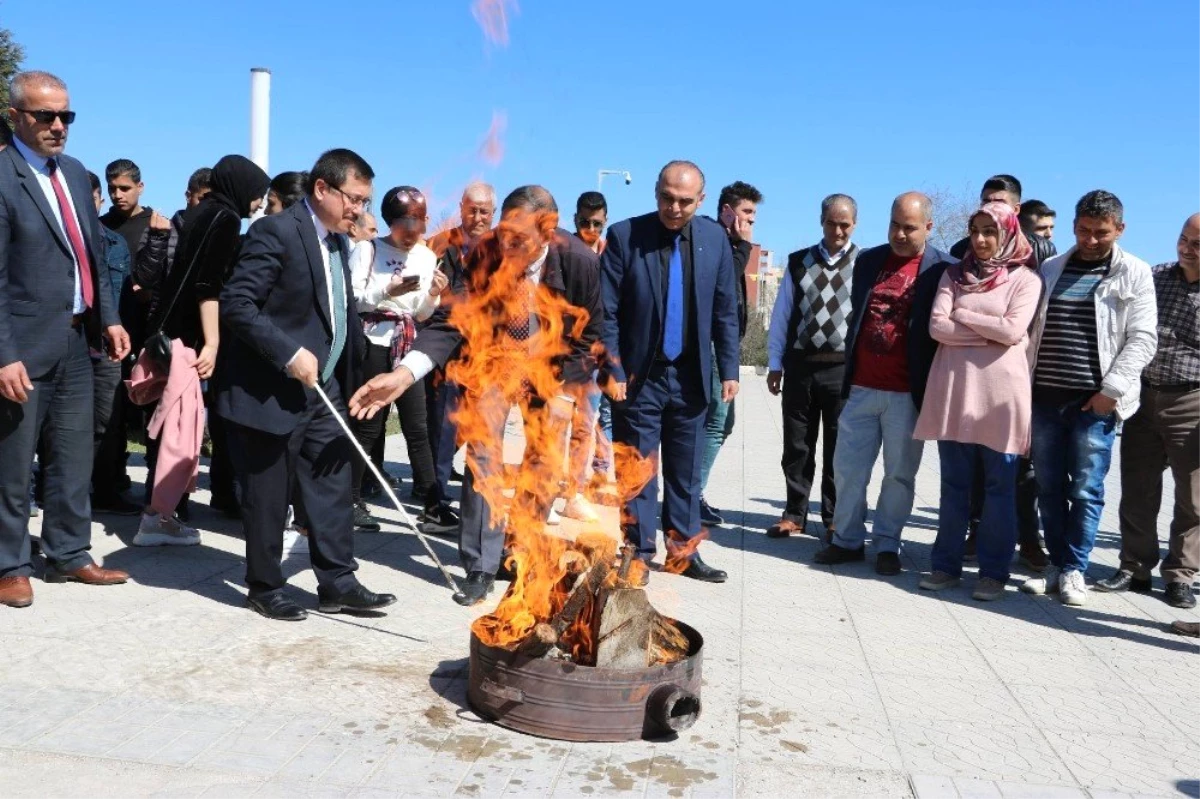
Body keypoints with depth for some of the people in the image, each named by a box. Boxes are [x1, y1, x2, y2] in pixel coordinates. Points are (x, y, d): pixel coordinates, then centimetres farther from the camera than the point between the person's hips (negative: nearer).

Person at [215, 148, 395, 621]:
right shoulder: (276, 232, -14)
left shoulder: (338, 243, 12)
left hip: (323, 388, 8)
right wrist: (290, 354, -25)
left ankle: (338, 582, 18)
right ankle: (265, 588, 21)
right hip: (270, 392, -8)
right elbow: (235, 305, -20)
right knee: (268, 497, 5)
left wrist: (347, 380, 12)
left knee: (333, 487, 9)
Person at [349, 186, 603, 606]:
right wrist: (404, 373, -40)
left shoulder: (580, 261, -25)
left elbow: (589, 335, -12)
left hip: (553, 369, 1)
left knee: (543, 465, 6)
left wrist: (566, 394, -15)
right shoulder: (485, 254, -25)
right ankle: (480, 567, 4)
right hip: (494, 360, 0)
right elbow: (451, 320, -26)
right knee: (483, 458, -6)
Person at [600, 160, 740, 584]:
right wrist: (612, 370, -12)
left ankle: (683, 551, 25)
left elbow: (725, 311, 6)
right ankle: (638, 553, 18)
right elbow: (606, 311, -8)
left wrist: (729, 370, 4)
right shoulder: (624, 235, -7)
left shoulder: (715, 237, 2)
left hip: (691, 375, 3)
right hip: (639, 375, -3)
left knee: (686, 471, 12)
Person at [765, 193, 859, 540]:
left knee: (839, 448, 7)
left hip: (844, 368, -2)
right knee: (797, 445, 9)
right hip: (800, 365, 3)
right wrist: (775, 363, 6)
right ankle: (794, 513, 21)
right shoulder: (798, 262, 8)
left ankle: (834, 518, 19)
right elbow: (781, 314, 9)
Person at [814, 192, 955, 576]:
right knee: (847, 467, 7)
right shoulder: (868, 260, 10)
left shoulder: (943, 269, -4)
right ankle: (847, 540, 20)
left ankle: (887, 545, 19)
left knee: (899, 474, 6)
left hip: (907, 393, -4)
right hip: (861, 387, 4)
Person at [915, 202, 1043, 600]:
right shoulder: (954, 275, 11)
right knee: (954, 485, 8)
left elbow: (1013, 331, -12)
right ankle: (947, 564, 17)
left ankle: (994, 571, 12)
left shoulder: (1025, 279, 3)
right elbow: (937, 327, -1)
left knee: (999, 486, 4)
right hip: (953, 388, 3)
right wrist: (990, 332, -7)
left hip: (1000, 391, -3)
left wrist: (962, 316, -3)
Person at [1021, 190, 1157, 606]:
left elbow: (1142, 339, -4)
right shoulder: (1051, 268, 12)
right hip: (1045, 396, 4)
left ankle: (1074, 570, 11)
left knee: (1086, 490, 0)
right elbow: (1031, 328, 14)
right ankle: (1056, 564, 19)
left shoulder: (1134, 273, 3)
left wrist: (1111, 390, -13)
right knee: (1049, 488, 7)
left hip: (1095, 400, -3)